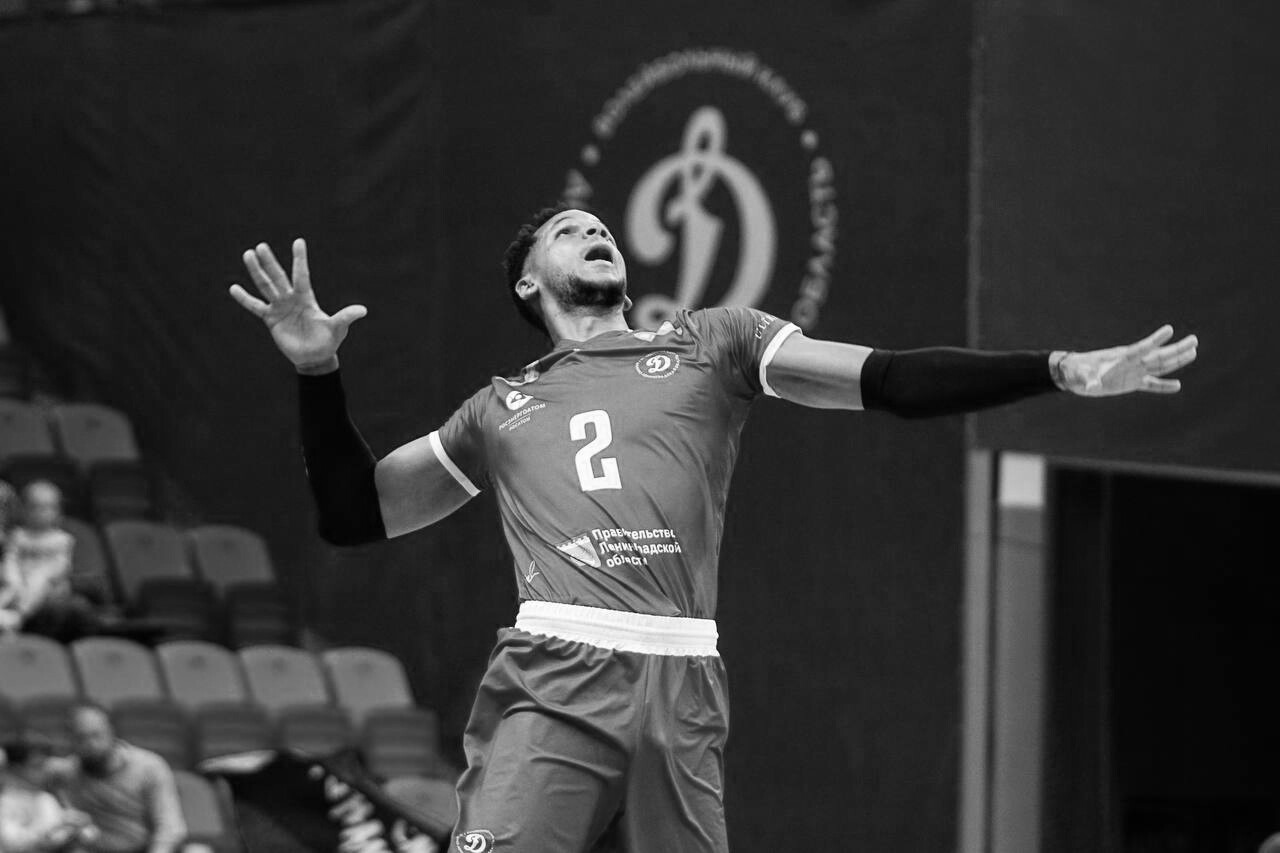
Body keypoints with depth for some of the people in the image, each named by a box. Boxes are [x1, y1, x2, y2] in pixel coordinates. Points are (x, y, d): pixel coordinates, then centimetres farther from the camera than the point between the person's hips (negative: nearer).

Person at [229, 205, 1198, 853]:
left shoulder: (711, 345, 20)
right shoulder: (500, 411, 24)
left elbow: (890, 379, 12)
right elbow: (354, 514, 29)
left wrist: (1062, 369, 1)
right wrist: (318, 372, 16)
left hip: (681, 692, 1)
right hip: (549, 683, 0)